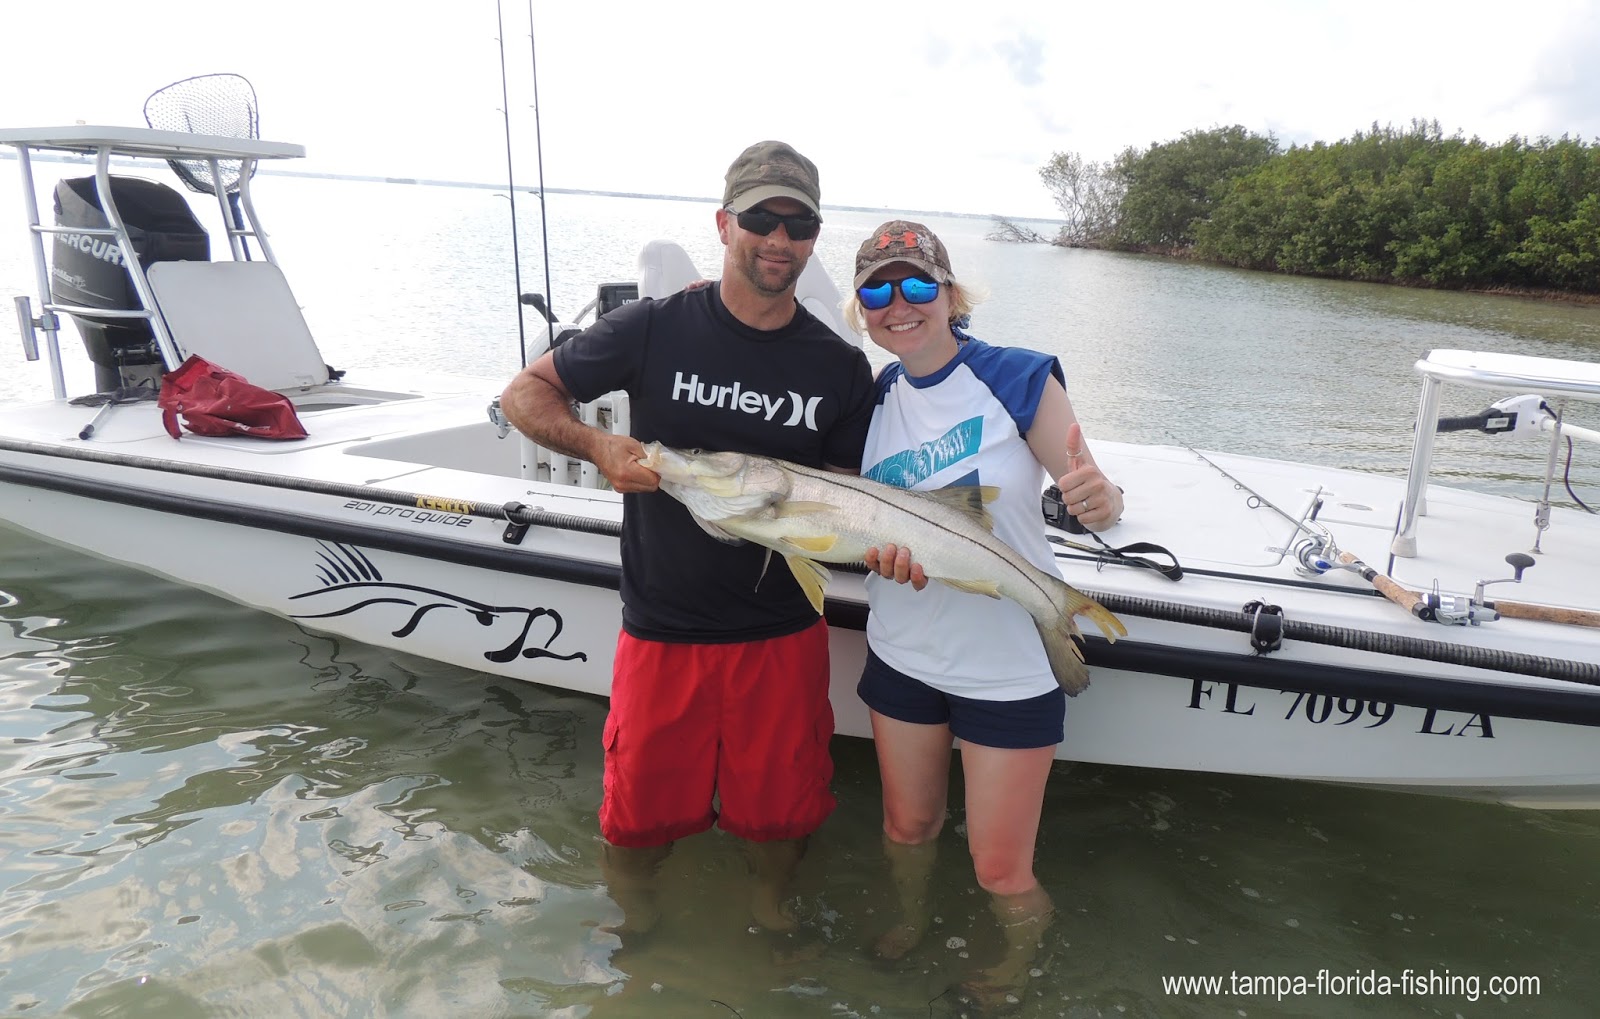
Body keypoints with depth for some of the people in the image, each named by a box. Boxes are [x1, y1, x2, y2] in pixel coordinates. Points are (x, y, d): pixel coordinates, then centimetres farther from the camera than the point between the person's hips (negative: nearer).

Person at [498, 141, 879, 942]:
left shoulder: (841, 367, 0)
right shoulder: (655, 329, -6)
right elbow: (525, 392, 2)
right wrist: (598, 447, -17)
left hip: (782, 634, 1)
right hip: (662, 628, -1)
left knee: (780, 808, 17)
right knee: (641, 814, 15)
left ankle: (773, 912, 48)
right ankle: (631, 928, 46)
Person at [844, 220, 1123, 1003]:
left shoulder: (1019, 378, -13)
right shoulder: (874, 398, 0)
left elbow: (1094, 502, -10)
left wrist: (1100, 501, -35)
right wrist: (879, 546, -16)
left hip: (1009, 666, -4)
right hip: (903, 651, 4)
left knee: (1001, 871, 7)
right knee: (907, 825, 23)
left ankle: (1021, 967, 41)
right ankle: (909, 921, 55)